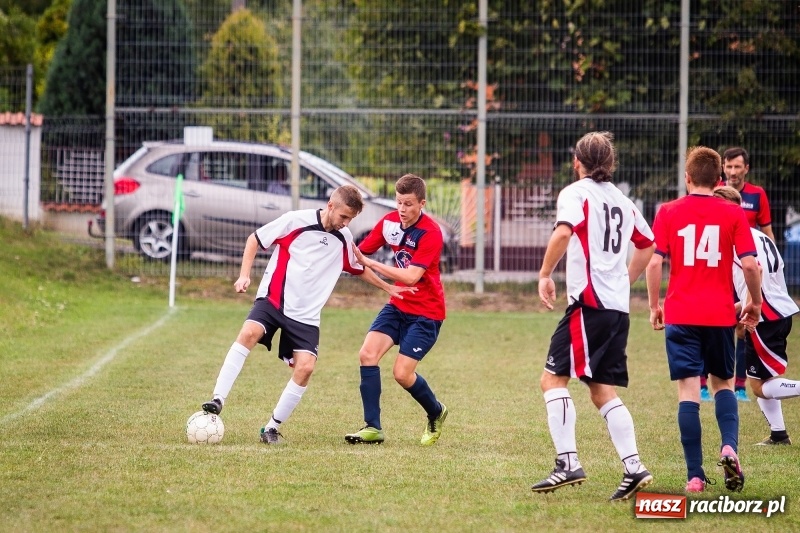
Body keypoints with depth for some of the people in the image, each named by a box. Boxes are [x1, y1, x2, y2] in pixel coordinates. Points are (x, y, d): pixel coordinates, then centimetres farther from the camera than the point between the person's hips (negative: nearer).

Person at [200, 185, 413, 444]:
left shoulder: (344, 239, 8)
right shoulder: (296, 221, -8)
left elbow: (359, 268, 28)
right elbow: (255, 239, 0)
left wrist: (389, 288, 29)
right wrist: (244, 275, -9)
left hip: (306, 315, 4)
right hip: (273, 300, -4)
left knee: (305, 367, -14)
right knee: (248, 334, -31)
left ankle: (272, 427, 0)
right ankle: (217, 401, -32)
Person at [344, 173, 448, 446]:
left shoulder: (430, 233, -21)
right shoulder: (390, 222, -2)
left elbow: (411, 276, -29)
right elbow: (361, 251, 3)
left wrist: (368, 262, -32)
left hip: (426, 311, -6)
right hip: (398, 304, 6)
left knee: (402, 373, -11)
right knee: (367, 353, -13)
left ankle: (436, 413, 18)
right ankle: (373, 427, -8)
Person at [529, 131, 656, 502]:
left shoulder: (576, 193, -4)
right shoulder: (622, 201, 18)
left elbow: (563, 232, -23)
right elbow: (647, 244, 32)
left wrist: (545, 274, -14)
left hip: (589, 301, -8)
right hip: (618, 306, 8)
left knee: (553, 378, -6)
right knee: (603, 391, 10)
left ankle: (567, 462, -17)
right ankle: (633, 468, 1)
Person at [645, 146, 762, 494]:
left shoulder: (669, 212, 0)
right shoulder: (733, 214, 0)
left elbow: (655, 261, -6)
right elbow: (750, 263, -6)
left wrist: (654, 306, 5)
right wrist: (755, 303, 9)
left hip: (680, 315, -1)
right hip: (720, 315, 1)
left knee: (689, 391, 0)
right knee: (722, 383, 18)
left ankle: (695, 476, -6)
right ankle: (729, 447, -8)